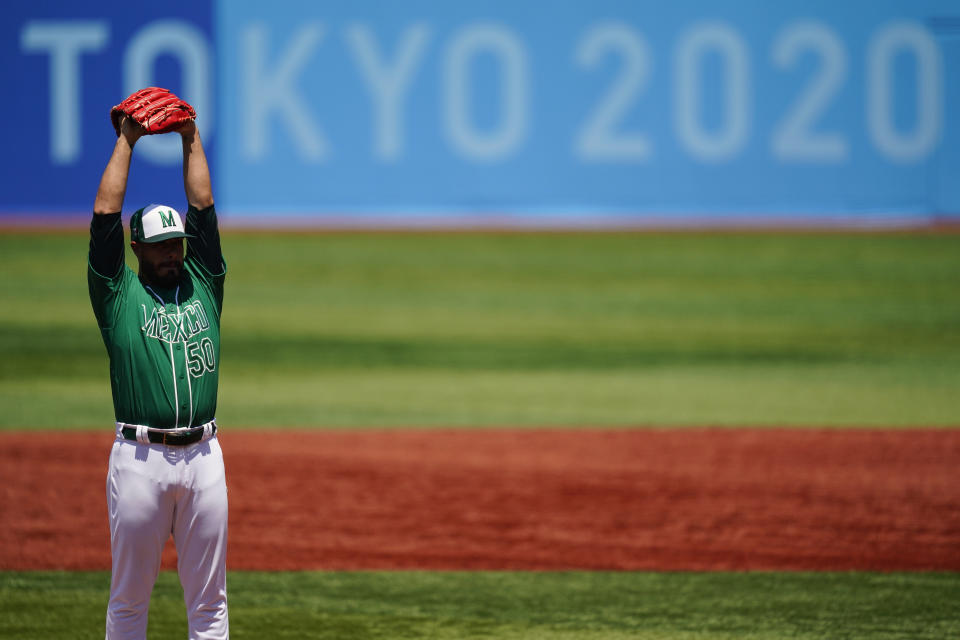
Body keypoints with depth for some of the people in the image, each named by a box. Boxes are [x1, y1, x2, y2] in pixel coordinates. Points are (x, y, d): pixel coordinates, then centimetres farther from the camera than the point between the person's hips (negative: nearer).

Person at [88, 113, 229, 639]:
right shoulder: (119, 295, 7)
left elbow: (202, 206, 12)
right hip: (140, 458, -3)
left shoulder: (202, 285, 14)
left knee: (209, 598, 5)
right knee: (129, 597, 3)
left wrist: (192, 141, 14)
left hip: (203, 456, 3)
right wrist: (126, 142, 8)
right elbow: (105, 213, 3)